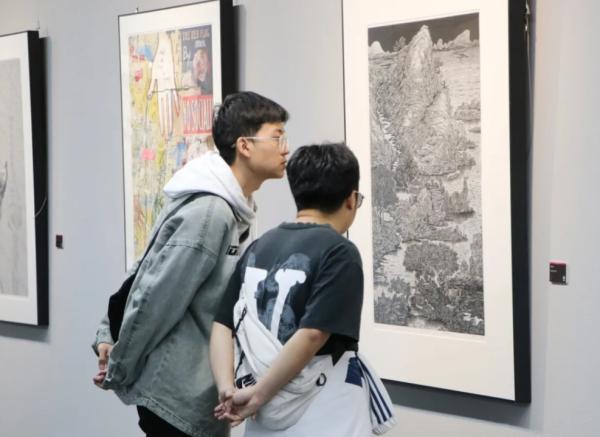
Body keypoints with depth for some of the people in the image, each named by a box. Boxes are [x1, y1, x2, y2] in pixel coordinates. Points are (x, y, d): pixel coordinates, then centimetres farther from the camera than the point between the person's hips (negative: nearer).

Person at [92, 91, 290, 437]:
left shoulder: (231, 208, 8)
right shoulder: (210, 212, -21)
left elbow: (144, 273, 12)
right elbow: (155, 297, -19)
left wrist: (108, 335, 10)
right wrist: (118, 374, -9)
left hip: (199, 389, 9)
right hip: (178, 392, -9)